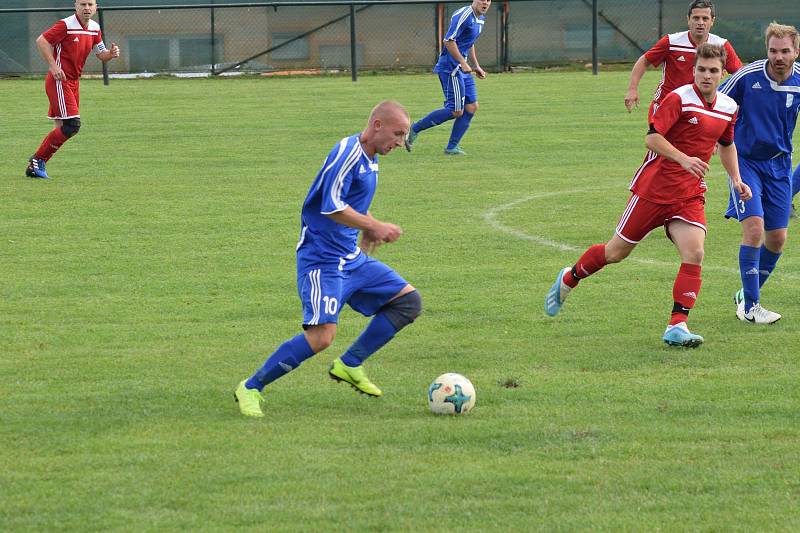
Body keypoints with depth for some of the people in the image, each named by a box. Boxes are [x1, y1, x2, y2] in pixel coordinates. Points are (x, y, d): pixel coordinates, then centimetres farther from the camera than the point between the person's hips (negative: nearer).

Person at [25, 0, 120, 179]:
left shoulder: (94, 28, 8)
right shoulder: (66, 25, -16)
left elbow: (100, 54, 18)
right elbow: (41, 41, -17)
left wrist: (111, 53, -6)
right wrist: (53, 66, -23)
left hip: (73, 82, 9)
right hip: (59, 81, -9)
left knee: (64, 127, 10)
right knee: (72, 124, -16)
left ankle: (37, 164, 19)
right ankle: (38, 161, -7)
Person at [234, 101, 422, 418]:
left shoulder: (369, 158, 13)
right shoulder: (348, 153, -17)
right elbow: (331, 207, -25)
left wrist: (368, 229, 16)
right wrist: (375, 226, -19)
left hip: (352, 258, 10)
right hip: (322, 260, -10)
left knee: (409, 302, 6)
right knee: (322, 335, -22)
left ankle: (349, 365, 10)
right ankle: (250, 388, -8)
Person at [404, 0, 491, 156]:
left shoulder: (480, 19, 15)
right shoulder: (463, 15, -17)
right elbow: (449, 41, -22)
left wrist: (476, 66, 24)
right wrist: (463, 63, -23)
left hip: (462, 69, 10)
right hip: (451, 68, -10)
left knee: (471, 107, 4)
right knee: (456, 111, -11)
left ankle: (452, 147, 9)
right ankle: (415, 129, 0)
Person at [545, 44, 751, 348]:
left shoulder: (729, 107, 8)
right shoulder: (679, 99, -15)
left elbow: (727, 145, 27)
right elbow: (652, 137, -21)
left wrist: (736, 179, 17)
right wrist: (683, 159, -32)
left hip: (690, 196, 5)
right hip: (653, 187, -5)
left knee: (694, 254, -16)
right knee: (618, 251, 6)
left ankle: (677, 327, -14)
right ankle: (568, 280, 32)